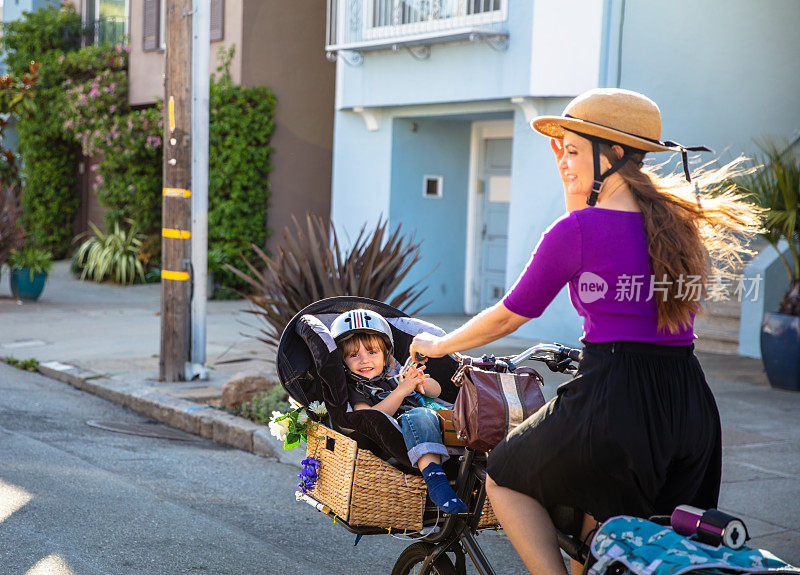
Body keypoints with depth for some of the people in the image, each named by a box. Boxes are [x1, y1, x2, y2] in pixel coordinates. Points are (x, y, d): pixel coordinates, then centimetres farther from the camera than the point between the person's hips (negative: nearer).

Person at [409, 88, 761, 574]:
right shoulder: (680, 220, 12)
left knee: (506, 480, 17)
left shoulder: (579, 229, -9)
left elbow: (506, 318, 1)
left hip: (615, 398, -7)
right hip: (692, 403, 7)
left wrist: (437, 346, 17)